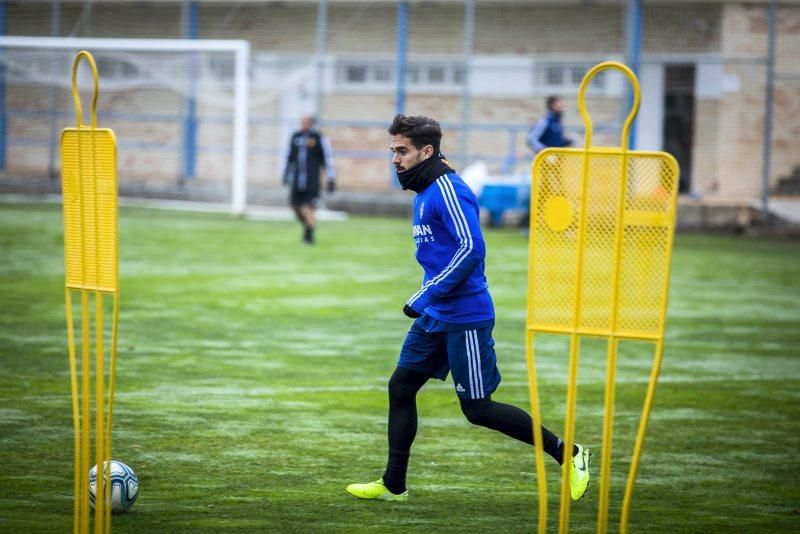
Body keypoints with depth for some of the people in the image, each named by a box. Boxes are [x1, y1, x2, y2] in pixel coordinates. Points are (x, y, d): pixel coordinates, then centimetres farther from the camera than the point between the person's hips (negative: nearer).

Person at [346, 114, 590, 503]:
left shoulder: (448, 190, -17)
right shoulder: (424, 193, 14)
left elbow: (471, 249, -26)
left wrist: (426, 295, -24)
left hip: (464, 317, -10)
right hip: (435, 317, 10)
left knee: (477, 409, -4)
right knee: (400, 387, 8)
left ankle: (568, 454, 6)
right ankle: (393, 484, 15)